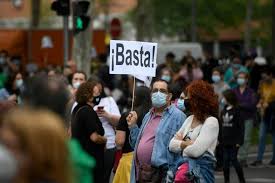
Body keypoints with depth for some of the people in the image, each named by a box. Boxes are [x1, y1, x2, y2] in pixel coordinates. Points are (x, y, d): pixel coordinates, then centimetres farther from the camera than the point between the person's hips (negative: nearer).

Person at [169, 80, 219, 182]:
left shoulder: (211, 122, -9)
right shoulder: (190, 119, 15)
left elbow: (195, 151, -20)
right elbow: (172, 145, 10)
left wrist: (181, 144, 0)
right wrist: (186, 143, -9)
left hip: (202, 170, -7)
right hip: (185, 166, 7)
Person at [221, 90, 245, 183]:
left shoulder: (236, 110, -8)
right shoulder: (224, 111, 9)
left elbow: (241, 126, -9)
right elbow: (221, 125, 12)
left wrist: (239, 140, -14)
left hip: (234, 140, -6)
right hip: (225, 140, 6)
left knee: (233, 159, -5)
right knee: (226, 160, 5)